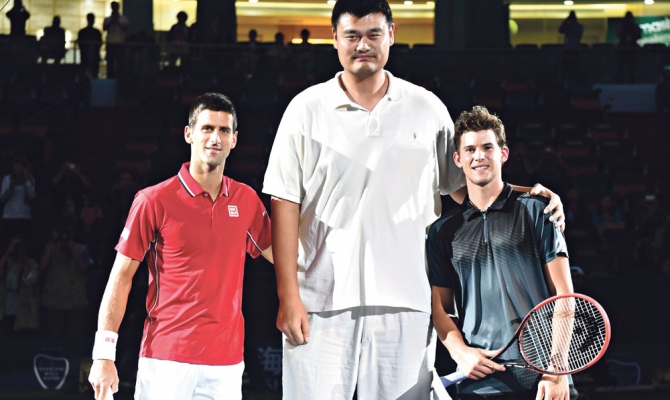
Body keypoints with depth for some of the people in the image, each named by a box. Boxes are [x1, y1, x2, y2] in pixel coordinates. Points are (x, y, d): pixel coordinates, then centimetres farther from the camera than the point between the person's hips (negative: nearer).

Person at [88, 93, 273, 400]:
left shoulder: (246, 200, 8)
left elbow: (281, 254, 20)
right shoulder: (154, 201, -4)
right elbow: (121, 276, -2)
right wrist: (104, 354, -7)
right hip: (165, 359, -3)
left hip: (226, 363, 4)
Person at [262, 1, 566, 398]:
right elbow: (285, 205, 0)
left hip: (407, 305, 2)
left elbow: (464, 185, 17)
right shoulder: (307, 109, 4)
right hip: (320, 303, -1)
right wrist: (288, 296, -6)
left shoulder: (428, 108, 9)